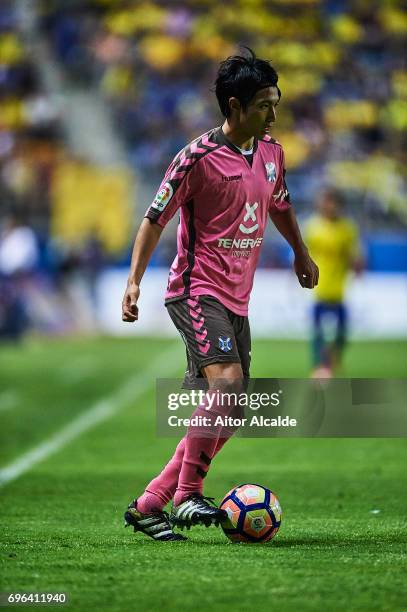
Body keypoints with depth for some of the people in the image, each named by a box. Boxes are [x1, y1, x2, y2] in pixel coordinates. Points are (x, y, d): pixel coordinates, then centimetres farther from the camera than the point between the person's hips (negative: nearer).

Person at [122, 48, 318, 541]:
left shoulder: (271, 151, 9)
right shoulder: (200, 157, -12)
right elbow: (156, 218, -7)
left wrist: (301, 254, 40)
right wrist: (134, 280, -15)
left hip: (236, 300, 8)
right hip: (197, 291, -8)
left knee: (222, 420, 4)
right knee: (226, 381, -28)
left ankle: (149, 505, 12)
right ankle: (188, 495, -20)